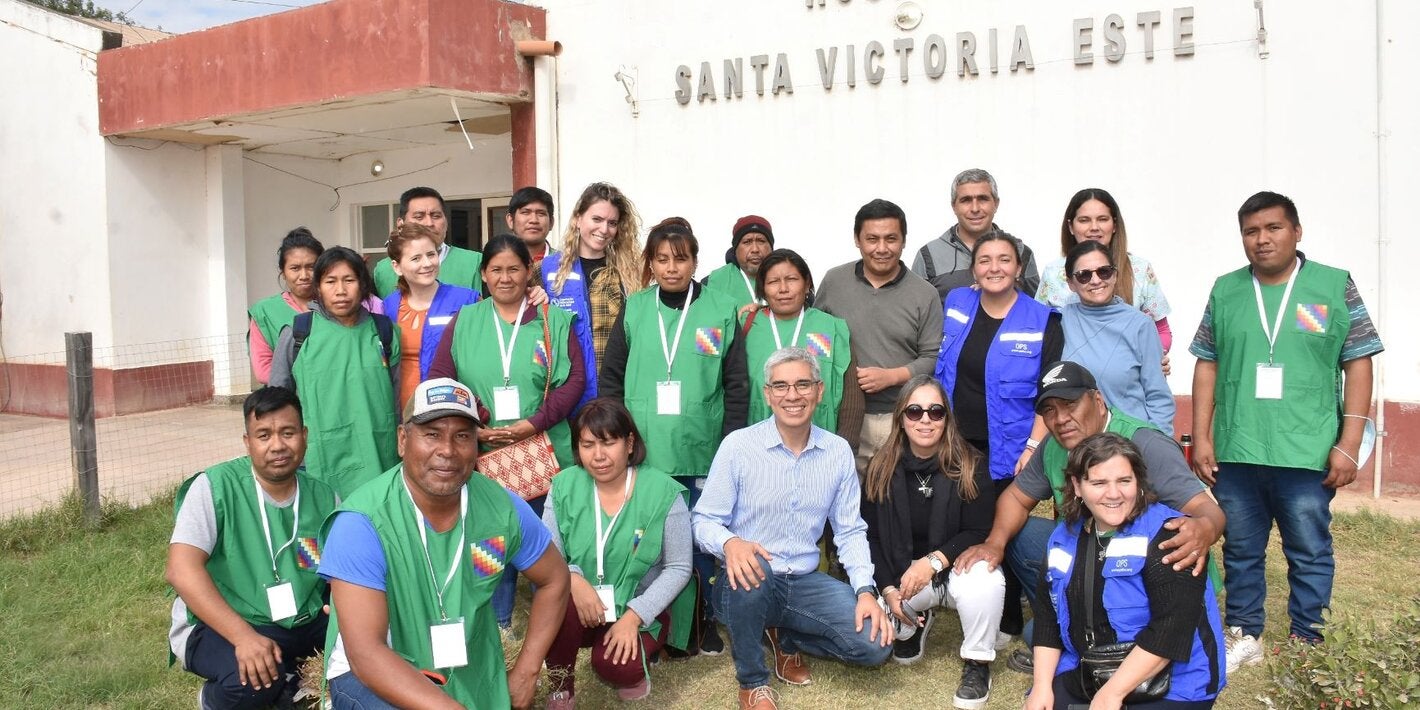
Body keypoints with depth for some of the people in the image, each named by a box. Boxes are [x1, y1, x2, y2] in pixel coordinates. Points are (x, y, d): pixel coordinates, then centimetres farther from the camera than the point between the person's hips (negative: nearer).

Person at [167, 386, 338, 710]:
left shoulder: (324, 498, 0)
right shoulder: (215, 486, -13)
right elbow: (182, 570, -22)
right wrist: (243, 636, -32)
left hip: (303, 624, 5)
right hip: (218, 627, -4)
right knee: (251, 679, -35)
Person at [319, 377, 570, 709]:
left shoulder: (501, 507, -11)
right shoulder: (362, 522, -24)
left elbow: (554, 579, 6)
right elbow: (365, 652, -29)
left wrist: (525, 673, -1)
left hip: (470, 675, 5)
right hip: (373, 676, -4)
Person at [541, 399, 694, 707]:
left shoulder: (663, 492, -12)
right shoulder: (564, 487, -4)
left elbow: (679, 568, -9)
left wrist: (634, 616, -19)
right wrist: (573, 579, -26)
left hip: (643, 609, -2)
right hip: (584, 608, 2)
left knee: (612, 664, -29)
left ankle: (633, 669, 9)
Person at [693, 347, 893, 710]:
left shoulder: (838, 452, 2)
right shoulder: (737, 445, -9)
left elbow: (850, 531, 5)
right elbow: (703, 520, -8)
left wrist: (866, 591, -8)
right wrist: (730, 543, -30)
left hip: (805, 583, 3)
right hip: (748, 582, -3)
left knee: (876, 642, -15)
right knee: (752, 570, -38)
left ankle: (787, 638, 16)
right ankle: (752, 680, -9)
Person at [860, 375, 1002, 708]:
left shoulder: (970, 467, -12)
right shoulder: (882, 468, -6)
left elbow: (979, 533, -12)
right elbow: (870, 536, -3)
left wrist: (933, 561, -27)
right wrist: (888, 589, -15)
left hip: (957, 566, -2)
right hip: (901, 571, 3)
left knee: (985, 581, -36)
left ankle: (977, 664, -8)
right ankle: (915, 624, 17)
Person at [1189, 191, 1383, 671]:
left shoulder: (1336, 287, 1)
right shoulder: (1226, 291, 8)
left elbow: (1358, 364, -1)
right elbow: (1207, 366, 9)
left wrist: (1349, 444, -7)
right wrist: (1201, 438, 4)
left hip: (1308, 453, -2)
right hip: (1235, 452, 2)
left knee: (1310, 554, 6)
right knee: (1241, 551, 13)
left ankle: (1308, 645, 21)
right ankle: (1244, 636, 27)